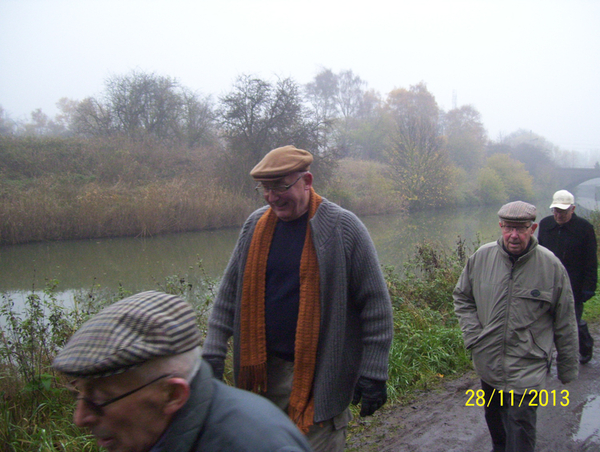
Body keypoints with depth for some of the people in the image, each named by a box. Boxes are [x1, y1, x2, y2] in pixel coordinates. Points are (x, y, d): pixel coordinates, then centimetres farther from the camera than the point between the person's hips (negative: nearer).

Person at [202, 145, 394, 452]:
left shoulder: (342, 227, -8)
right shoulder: (255, 226, 5)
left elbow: (376, 304, -7)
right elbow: (229, 294, 10)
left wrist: (373, 374, -8)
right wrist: (213, 356, 3)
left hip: (321, 376, -4)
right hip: (266, 372, 4)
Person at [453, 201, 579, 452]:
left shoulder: (551, 266, -11)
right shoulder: (481, 257, -6)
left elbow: (565, 323, -2)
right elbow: (462, 297, 9)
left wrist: (567, 369, 4)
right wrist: (472, 335, -3)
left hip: (527, 370, -3)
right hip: (487, 364, 4)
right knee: (494, 422, 24)